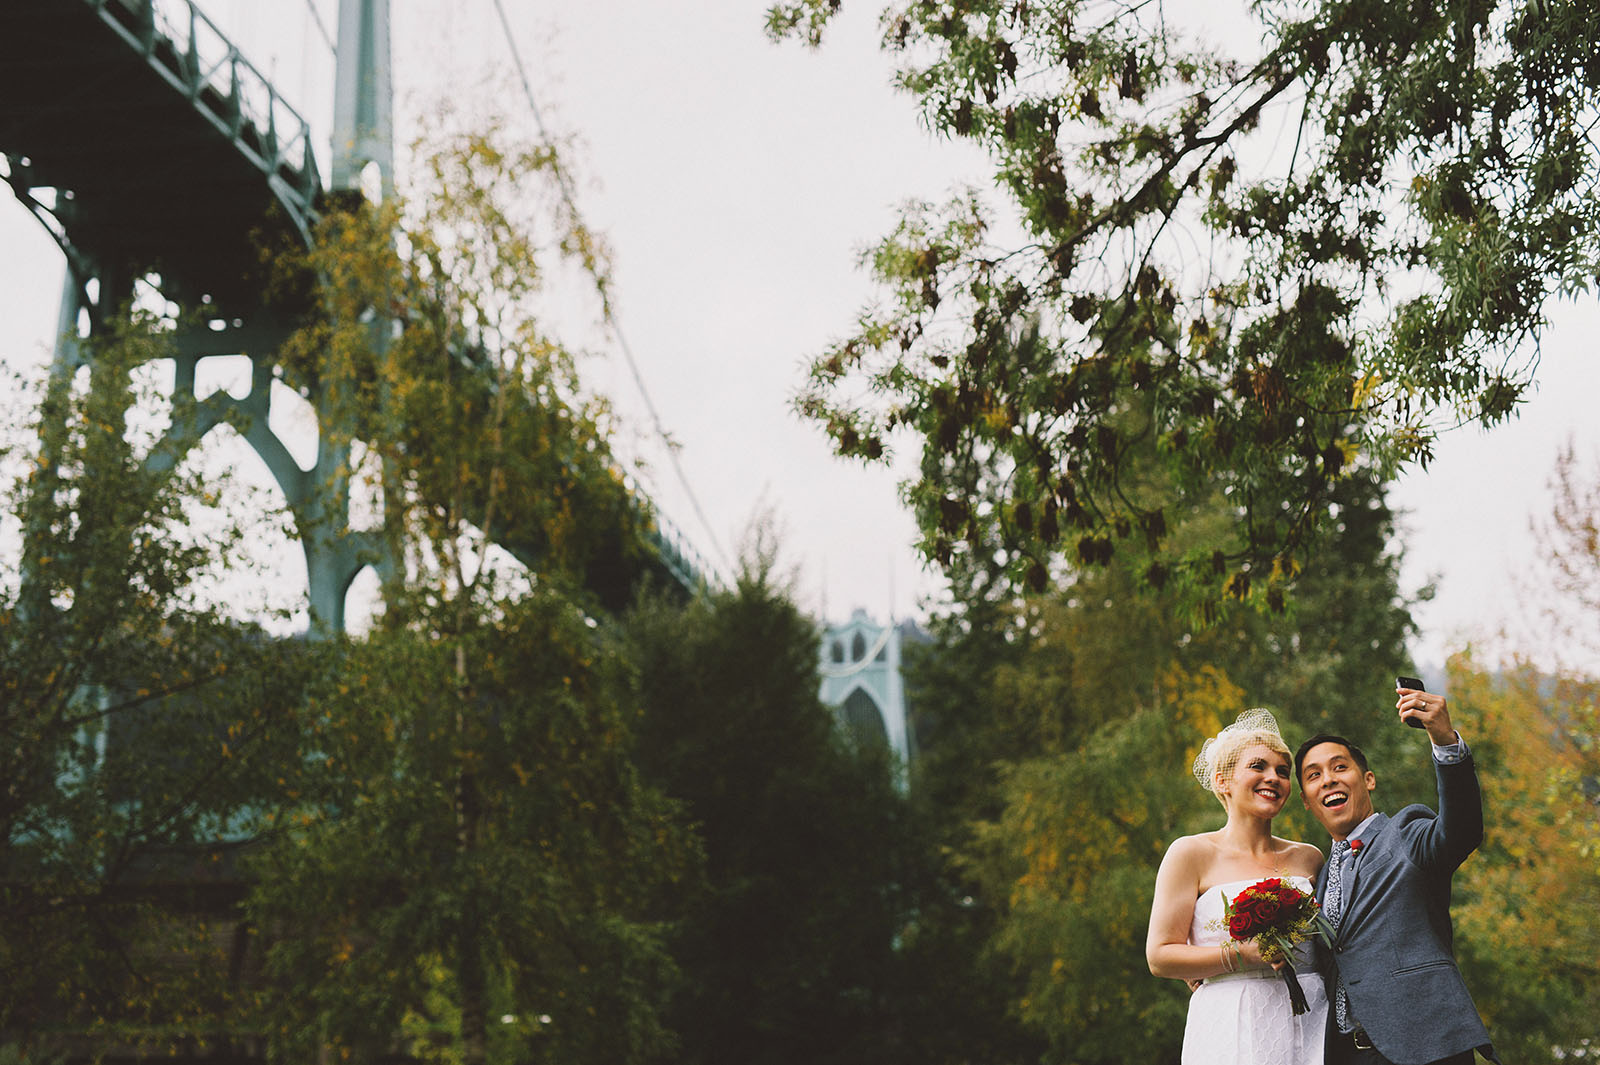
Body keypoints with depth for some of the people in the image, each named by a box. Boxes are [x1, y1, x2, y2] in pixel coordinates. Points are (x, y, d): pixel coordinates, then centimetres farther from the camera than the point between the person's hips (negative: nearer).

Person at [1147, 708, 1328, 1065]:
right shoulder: (1191, 853, 1)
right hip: (1233, 1032, -4)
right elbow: (1160, 956, -4)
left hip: (1310, 1023, 4)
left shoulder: (1309, 858, 13)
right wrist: (1243, 955, -15)